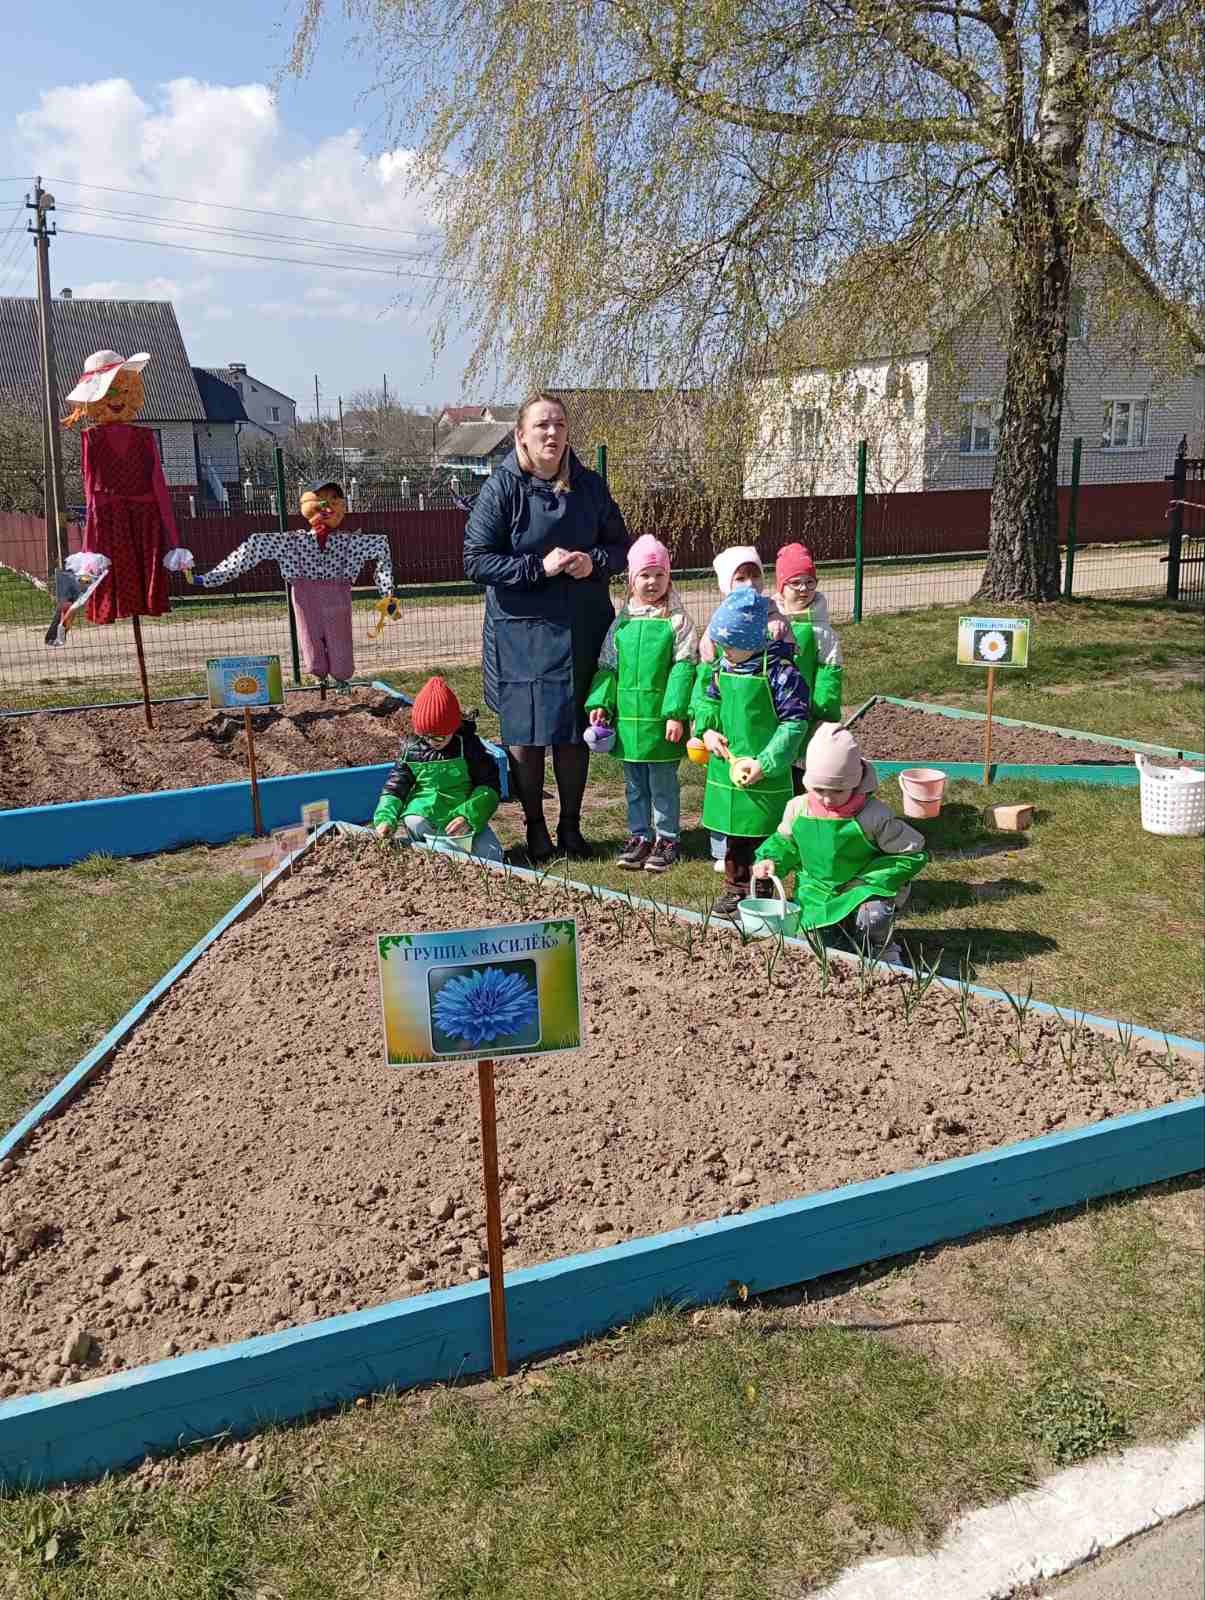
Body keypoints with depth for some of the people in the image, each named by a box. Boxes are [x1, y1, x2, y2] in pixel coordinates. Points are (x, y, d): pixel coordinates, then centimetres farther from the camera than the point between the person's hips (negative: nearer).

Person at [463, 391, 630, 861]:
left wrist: (594, 561, -11)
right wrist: (540, 566, -18)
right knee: (524, 733, 4)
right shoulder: (502, 488, -7)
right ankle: (535, 828, 21)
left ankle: (571, 826, 25)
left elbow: (621, 548, 11)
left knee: (574, 732, 11)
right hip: (521, 634, -3)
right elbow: (476, 561, -10)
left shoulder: (590, 486, 4)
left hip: (581, 632, 3)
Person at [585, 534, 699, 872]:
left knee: (663, 782, 6)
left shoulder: (676, 620, -6)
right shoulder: (622, 622, 5)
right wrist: (600, 703, -1)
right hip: (628, 717, 4)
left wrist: (676, 713, -15)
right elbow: (607, 666, 10)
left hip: (662, 718, -4)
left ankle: (667, 838, 19)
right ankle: (640, 835, 27)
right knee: (635, 783, 14)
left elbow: (684, 667, -9)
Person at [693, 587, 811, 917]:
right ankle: (736, 888, 31)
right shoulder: (723, 668, 3)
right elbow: (710, 701, 19)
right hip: (727, 766, 7)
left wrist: (765, 764, -20)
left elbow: (794, 723, -16)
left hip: (765, 777, -6)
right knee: (735, 834, 18)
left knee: (764, 837, 3)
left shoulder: (779, 671, -17)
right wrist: (707, 730, -2)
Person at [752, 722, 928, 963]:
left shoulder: (874, 816, -19)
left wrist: (870, 881, -16)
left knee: (875, 917, -36)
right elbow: (785, 841, 14)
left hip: (860, 892, -4)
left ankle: (881, 952, 0)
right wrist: (771, 860, -8)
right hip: (815, 891, 4)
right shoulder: (798, 809, -8)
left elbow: (914, 854, -10)